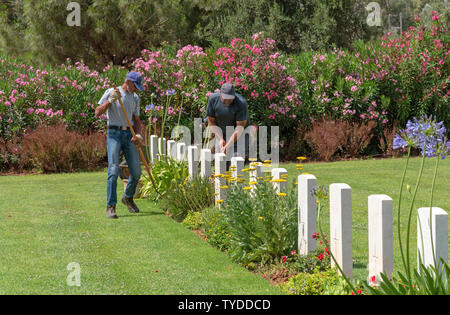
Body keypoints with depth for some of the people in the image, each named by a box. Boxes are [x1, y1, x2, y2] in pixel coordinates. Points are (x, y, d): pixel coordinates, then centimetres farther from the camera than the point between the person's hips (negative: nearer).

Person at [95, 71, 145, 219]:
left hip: (129, 134, 5)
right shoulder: (111, 93, -2)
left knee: (136, 172, 3)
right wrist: (110, 100, -21)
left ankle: (128, 198, 29)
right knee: (113, 170, -14)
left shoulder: (135, 98, 14)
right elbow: (98, 112, -8)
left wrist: (139, 134, 1)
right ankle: (111, 207, -13)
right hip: (114, 134, -5)